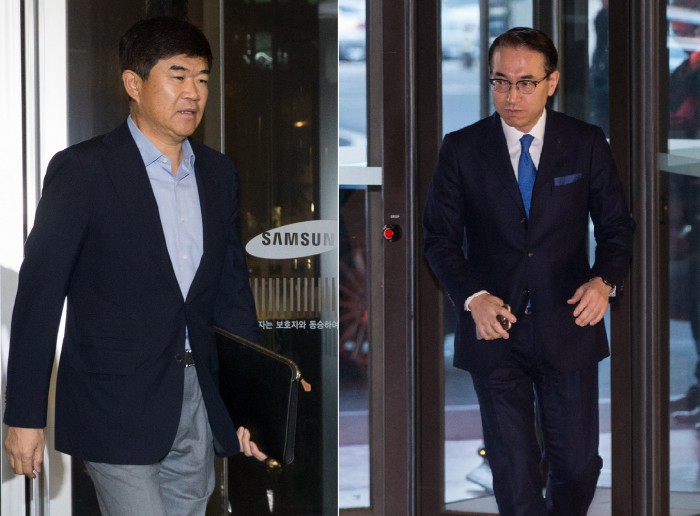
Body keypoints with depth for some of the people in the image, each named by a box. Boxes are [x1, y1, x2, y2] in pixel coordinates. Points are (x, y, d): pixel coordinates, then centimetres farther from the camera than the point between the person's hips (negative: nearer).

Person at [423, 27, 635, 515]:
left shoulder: (587, 144, -1)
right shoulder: (461, 149, -2)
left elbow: (617, 226, 3)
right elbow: (440, 237, 0)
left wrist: (604, 280, -18)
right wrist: (473, 297, -18)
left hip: (568, 328, 1)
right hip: (495, 329, -1)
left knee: (578, 464, 6)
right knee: (514, 473, 3)